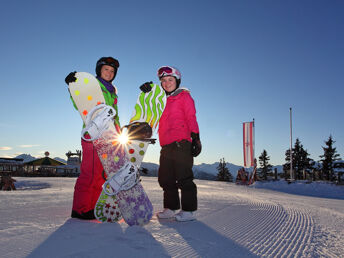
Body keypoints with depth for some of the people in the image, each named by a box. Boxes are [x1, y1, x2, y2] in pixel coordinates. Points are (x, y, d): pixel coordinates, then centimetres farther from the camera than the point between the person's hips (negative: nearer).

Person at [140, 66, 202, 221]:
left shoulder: (184, 95, 3)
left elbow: (191, 118, -5)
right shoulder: (163, 99, 23)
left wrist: (195, 138, -14)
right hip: (166, 146, 8)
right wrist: (148, 93, 13)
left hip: (181, 143, -7)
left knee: (183, 178, -5)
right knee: (166, 179, 10)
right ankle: (171, 208, 20)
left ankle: (188, 210, 4)